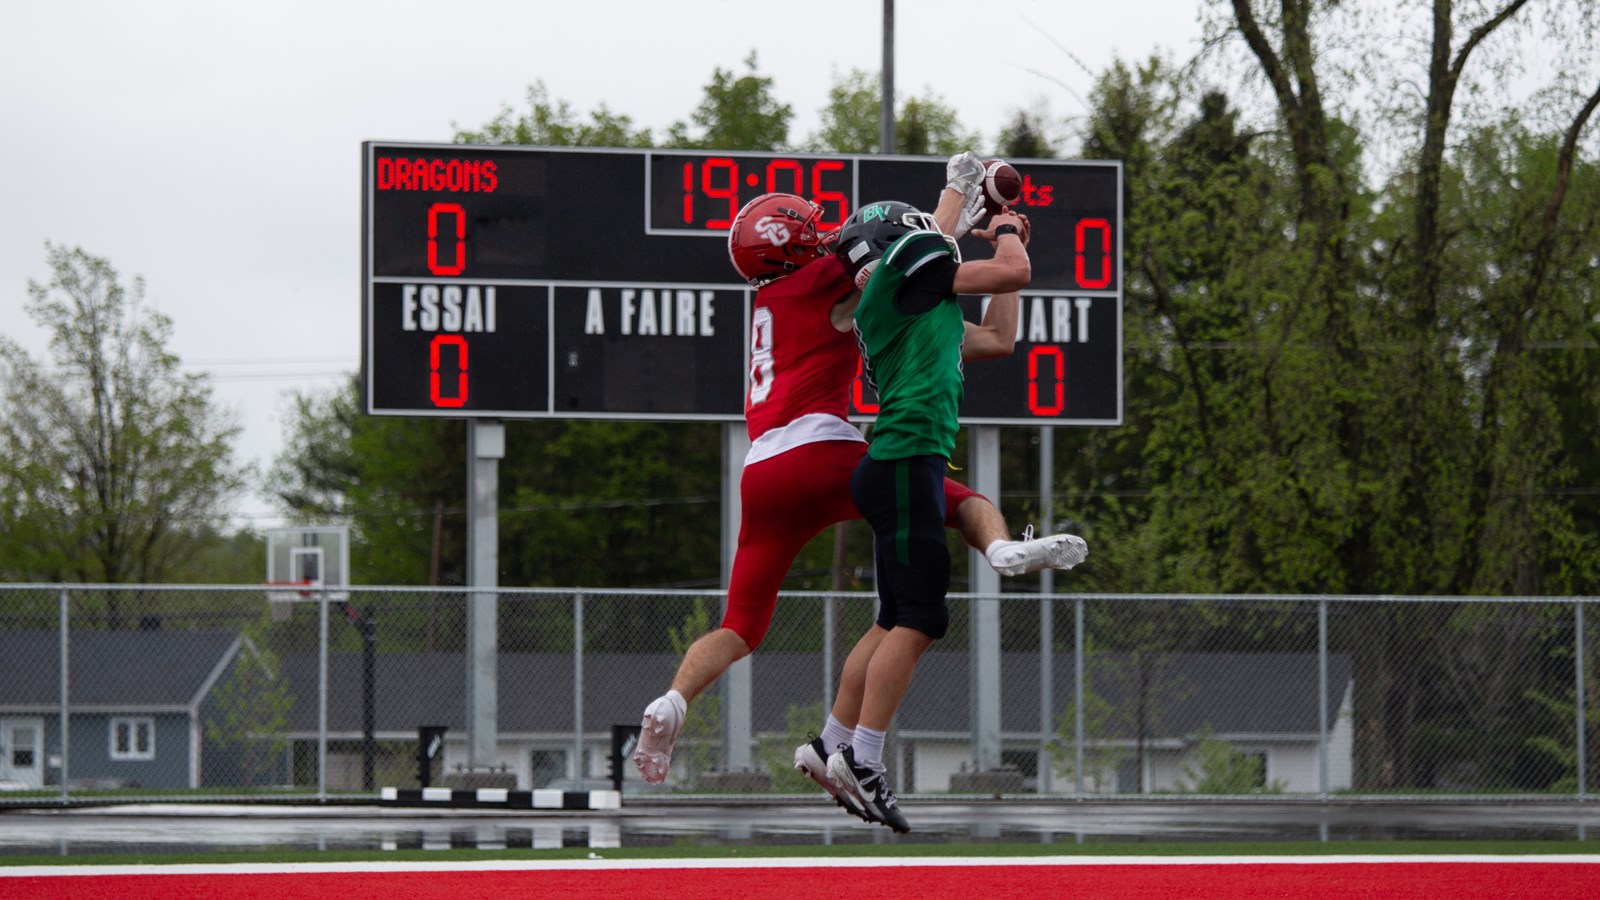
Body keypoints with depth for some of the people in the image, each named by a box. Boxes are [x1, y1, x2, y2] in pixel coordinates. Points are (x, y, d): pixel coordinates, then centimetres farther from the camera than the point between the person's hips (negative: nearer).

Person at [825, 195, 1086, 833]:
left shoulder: (884, 303, 24)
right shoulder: (909, 265, -2)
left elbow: (994, 341, 37)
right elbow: (1014, 274, -3)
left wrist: (1004, 250, 35)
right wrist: (1007, 235, 18)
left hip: (898, 467, 10)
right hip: (906, 463, -10)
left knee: (895, 623, 13)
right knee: (918, 620, -12)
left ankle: (832, 749, 15)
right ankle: (862, 759, -16)